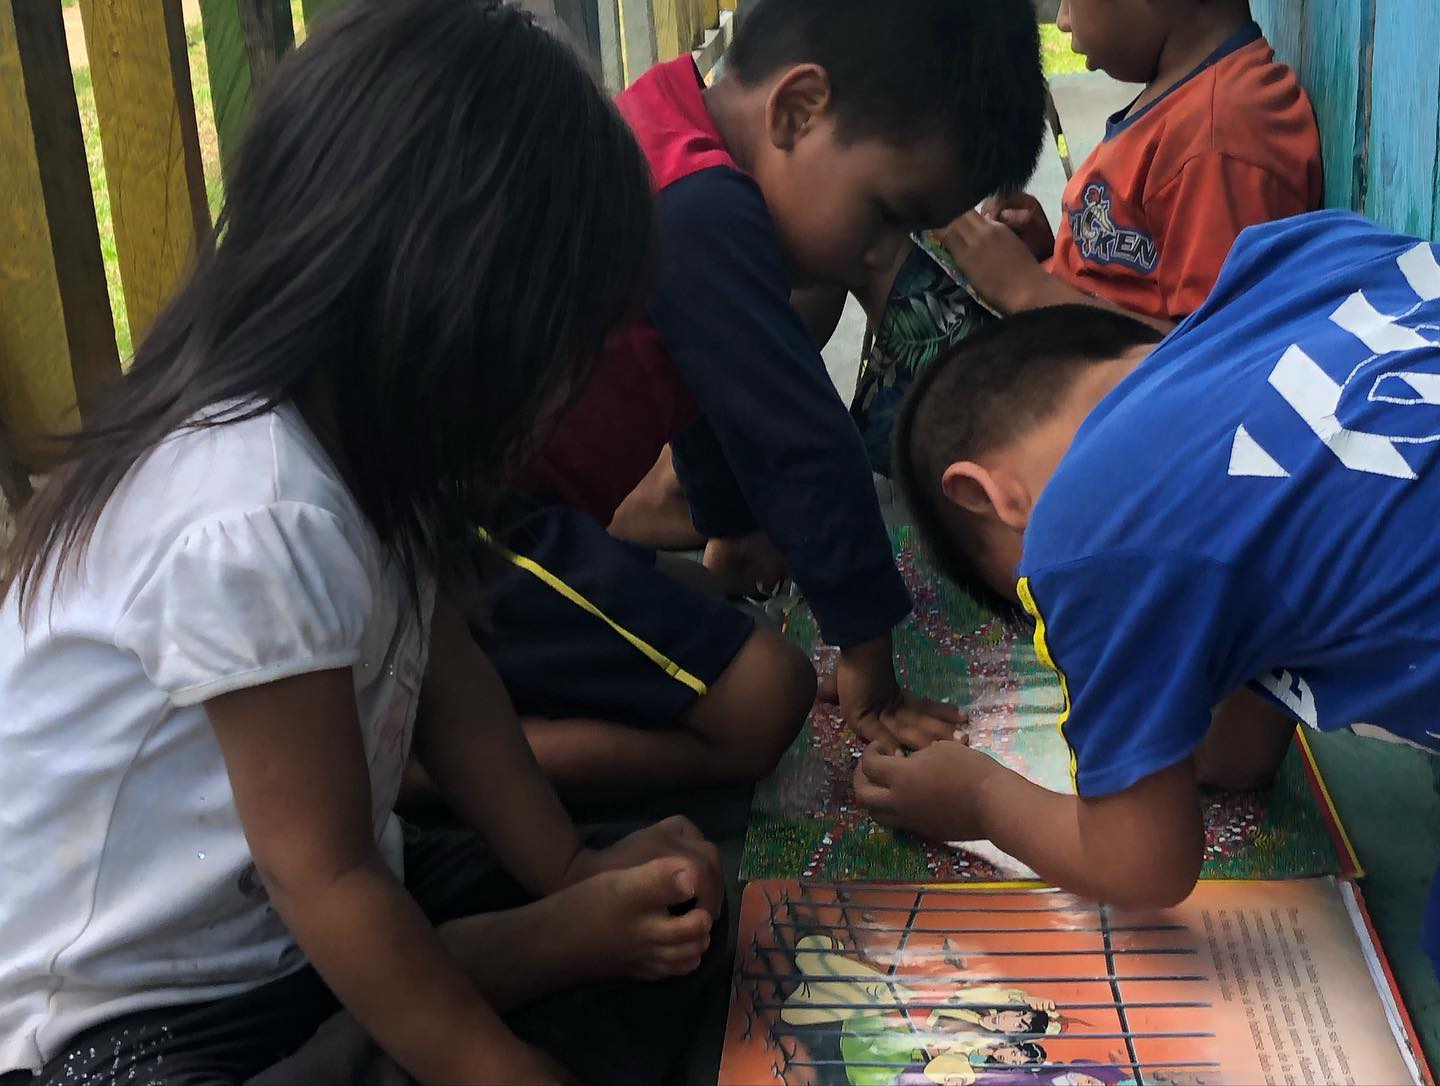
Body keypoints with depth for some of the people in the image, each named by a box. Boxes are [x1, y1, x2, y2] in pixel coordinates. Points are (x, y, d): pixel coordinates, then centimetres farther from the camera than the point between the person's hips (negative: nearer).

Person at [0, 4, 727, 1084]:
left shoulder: (343, 421, -6)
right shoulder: (258, 522, -33)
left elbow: (443, 675, 3)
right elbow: (329, 886, -25)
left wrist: (573, 875, -6)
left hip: (285, 933, 8)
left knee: (675, 930, 5)